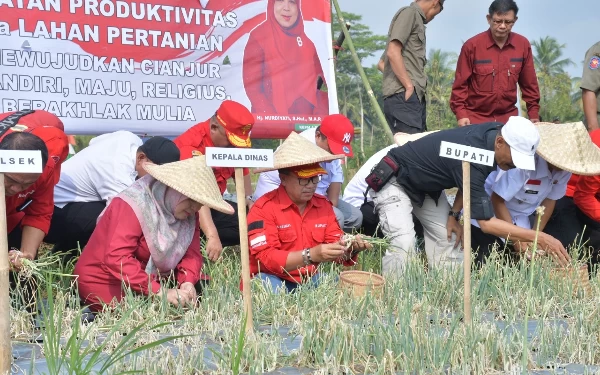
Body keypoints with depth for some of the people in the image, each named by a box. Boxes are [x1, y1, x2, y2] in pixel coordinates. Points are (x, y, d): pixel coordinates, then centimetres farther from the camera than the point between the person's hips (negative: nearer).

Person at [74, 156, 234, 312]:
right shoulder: (133, 205, -24)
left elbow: (192, 254, -6)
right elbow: (117, 258, -34)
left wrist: (188, 282, -28)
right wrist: (159, 292, -39)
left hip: (153, 279, 7)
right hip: (106, 282, -7)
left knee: (199, 288, -6)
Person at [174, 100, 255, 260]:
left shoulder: (232, 140, -3)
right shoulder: (191, 145, -28)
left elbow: (241, 170, 17)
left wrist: (248, 198, -3)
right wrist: (212, 236, -48)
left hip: (212, 205, 8)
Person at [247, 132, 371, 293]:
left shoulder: (323, 205, 6)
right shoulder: (264, 208, -14)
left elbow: (335, 246, 7)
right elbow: (266, 258, -22)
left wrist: (349, 249, -18)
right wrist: (310, 255, -34)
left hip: (310, 279, 6)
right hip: (273, 279, -6)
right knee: (270, 288, -38)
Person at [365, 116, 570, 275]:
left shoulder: (492, 133, -13)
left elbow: (470, 181, 6)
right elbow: (486, 222, -35)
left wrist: (454, 214, -6)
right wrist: (540, 238, -37)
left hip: (426, 187, 9)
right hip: (395, 180, -9)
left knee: (447, 239, -2)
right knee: (404, 243, -27)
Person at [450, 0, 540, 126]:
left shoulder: (523, 45, 0)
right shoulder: (472, 45, -7)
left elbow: (529, 83, 8)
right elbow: (460, 84, -4)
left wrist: (534, 114, 6)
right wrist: (461, 114, -11)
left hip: (509, 117, 2)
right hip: (475, 118, -2)